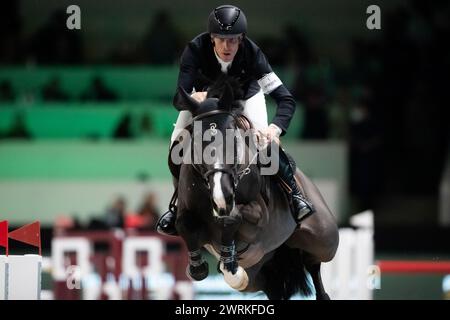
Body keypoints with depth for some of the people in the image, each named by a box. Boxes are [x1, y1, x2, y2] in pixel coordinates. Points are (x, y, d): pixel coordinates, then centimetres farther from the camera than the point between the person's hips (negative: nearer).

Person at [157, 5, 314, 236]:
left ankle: (293, 192, -2)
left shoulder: (252, 53, -37)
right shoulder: (195, 50, -37)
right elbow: (178, 99, -40)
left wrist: (275, 128, -57)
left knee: (264, 138, -22)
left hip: (245, 92, -1)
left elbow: (285, 99, -39)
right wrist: (192, 98, -64)